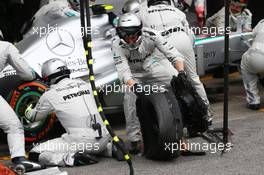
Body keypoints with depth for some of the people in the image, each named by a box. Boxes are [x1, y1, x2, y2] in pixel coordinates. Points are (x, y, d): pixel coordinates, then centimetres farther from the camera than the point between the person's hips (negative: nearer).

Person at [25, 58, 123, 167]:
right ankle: (109, 149, 11)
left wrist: (28, 109, 42)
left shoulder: (50, 95, 1)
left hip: (81, 141, -6)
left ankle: (72, 158, -15)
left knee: (34, 154, 2)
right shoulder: (84, 84, 14)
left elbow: (33, 117, 18)